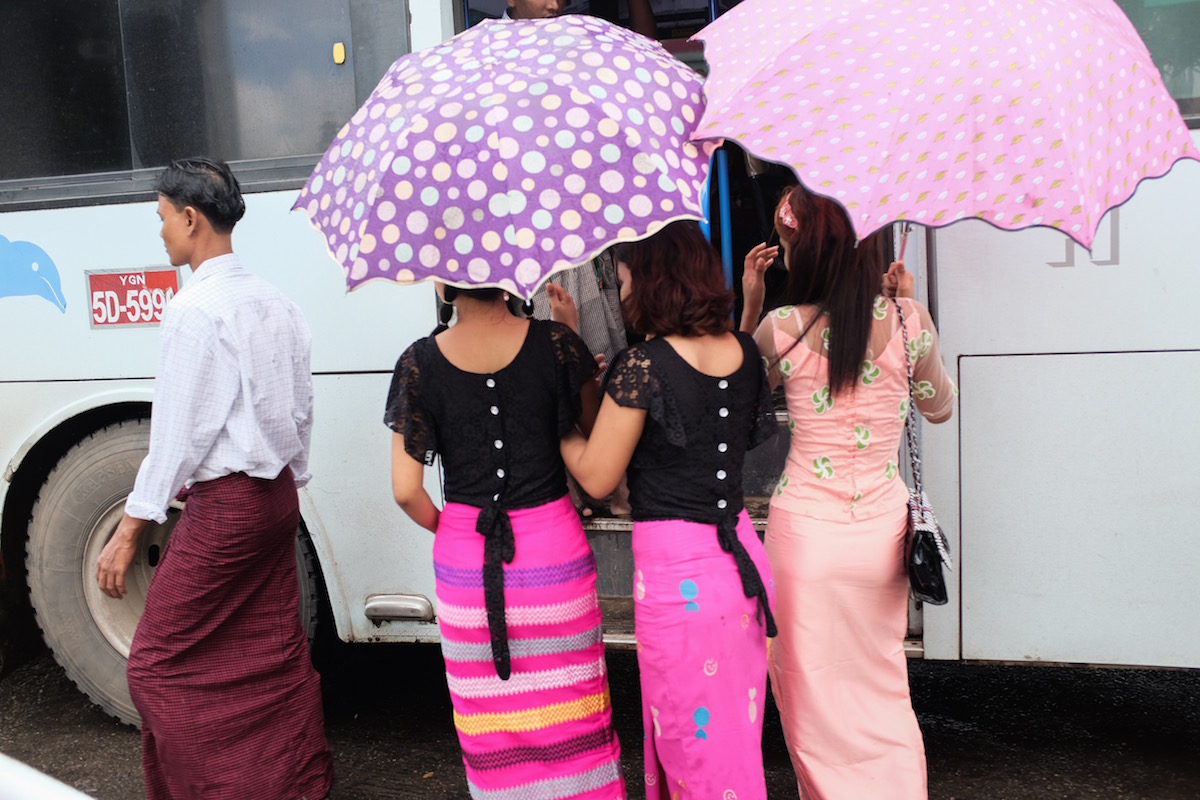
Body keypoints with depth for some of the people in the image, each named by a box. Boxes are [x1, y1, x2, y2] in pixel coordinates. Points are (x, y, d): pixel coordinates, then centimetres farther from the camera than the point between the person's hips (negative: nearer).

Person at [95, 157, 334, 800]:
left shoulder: (195, 308, -15)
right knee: (278, 654, 16)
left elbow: (177, 432, -16)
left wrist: (129, 529, -9)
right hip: (277, 495, 9)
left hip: (224, 504, -8)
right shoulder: (274, 303, 9)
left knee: (158, 663, 4)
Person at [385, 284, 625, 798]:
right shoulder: (556, 343, -9)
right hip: (553, 544, 0)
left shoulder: (418, 365, -7)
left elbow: (405, 490, -7)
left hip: (462, 557, 1)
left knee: (490, 717, 17)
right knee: (569, 710, 15)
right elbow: (596, 433, 8)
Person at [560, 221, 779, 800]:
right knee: (735, 726, 21)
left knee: (691, 738, 9)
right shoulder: (744, 351, 3)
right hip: (742, 557, 7)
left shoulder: (643, 366, -15)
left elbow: (596, 477, -10)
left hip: (674, 569, -7)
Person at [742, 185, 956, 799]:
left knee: (814, 691, 14)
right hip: (883, 525, 3)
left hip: (805, 530, -2)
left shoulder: (780, 327, -10)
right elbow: (939, 407, 13)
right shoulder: (908, 320, -5)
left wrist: (748, 305, 13)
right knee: (883, 689, 21)